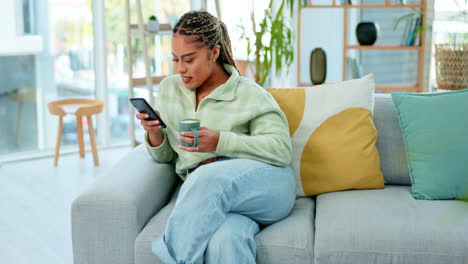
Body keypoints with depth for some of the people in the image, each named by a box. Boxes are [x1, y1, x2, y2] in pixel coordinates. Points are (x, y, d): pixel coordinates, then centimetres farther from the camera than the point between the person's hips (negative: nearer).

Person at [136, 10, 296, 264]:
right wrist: (154, 133, -3)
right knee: (223, 242, -37)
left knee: (207, 177, -37)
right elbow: (165, 156, 21)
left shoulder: (250, 95, 2)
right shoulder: (169, 88, 16)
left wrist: (219, 142, -18)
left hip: (263, 184, -1)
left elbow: (281, 149, -9)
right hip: (206, 193, 2)